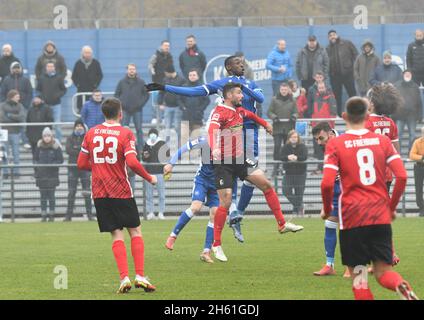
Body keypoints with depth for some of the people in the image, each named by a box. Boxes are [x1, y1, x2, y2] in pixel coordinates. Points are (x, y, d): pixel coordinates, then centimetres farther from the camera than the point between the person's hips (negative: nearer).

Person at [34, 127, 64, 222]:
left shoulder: (56, 147, -3)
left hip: (52, 174, -2)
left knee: (51, 195, 0)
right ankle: (43, 215, 6)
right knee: (43, 196, 3)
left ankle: (51, 215, 6)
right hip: (41, 174, 2)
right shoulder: (39, 147, 5)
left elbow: (60, 160, -3)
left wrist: (52, 165, -16)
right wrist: (37, 165, -5)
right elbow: (35, 159, 13)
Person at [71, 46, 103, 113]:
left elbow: (100, 75, 8)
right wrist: (77, 84, 0)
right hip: (81, 89, 1)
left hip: (93, 89, -1)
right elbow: (74, 76, 10)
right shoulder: (78, 63, 3)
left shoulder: (96, 63, 2)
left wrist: (96, 84, 0)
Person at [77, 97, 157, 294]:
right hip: (121, 191, -3)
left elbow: (81, 164, 9)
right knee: (135, 231, 8)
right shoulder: (125, 134, -7)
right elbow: (132, 163, -18)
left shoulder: (91, 133, 6)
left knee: (116, 234, 3)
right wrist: (149, 178, -3)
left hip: (99, 193, 3)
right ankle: (140, 276, -1)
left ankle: (124, 278, -10)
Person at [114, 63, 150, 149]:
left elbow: (146, 95, 6)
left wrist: (140, 104, -6)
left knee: (139, 129, 3)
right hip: (125, 110, 0)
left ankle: (140, 148, 7)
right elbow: (116, 94, 9)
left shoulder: (141, 82, 4)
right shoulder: (122, 82, 5)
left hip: (137, 110, 0)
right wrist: (121, 104, -5)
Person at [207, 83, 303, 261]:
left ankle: (282, 224, 11)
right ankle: (216, 245, 0)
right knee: (226, 202, -11)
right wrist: (214, 148, -53)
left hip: (240, 159, 8)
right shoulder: (219, 112, -16)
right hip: (223, 162, -8)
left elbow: (250, 115, 35)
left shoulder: (239, 111, 10)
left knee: (266, 185, 2)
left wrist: (265, 124, 48)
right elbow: (212, 130, -35)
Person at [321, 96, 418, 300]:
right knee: (383, 272, 6)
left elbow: (327, 184, -10)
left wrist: (327, 210, 8)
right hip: (381, 216, 3)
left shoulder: (335, 144, -1)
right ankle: (402, 287, -28)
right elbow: (402, 176, -1)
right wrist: (392, 207, 13)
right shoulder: (382, 140, 6)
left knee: (358, 274, 6)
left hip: (352, 217, -3)